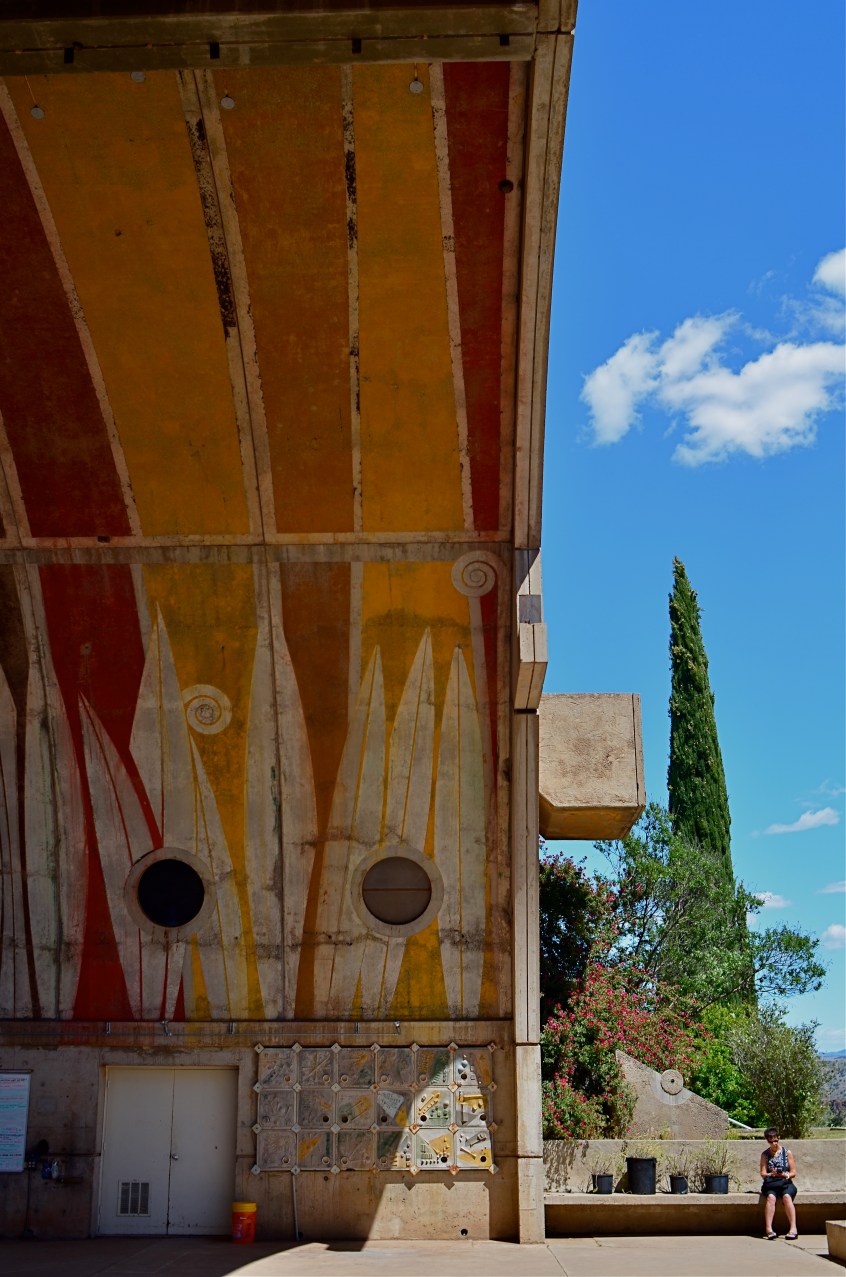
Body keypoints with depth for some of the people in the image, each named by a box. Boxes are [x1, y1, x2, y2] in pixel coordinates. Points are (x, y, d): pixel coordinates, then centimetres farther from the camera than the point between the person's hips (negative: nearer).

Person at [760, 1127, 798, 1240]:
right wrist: (771, 1174, -18)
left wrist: (786, 1175, -14)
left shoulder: (787, 1153, 10)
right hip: (771, 1184, 0)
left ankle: (793, 1229, -40)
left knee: (787, 1196, -35)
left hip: (785, 1183, 0)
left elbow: (793, 1172, 8)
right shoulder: (765, 1154, 11)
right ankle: (768, 1229, -42)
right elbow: (763, 1173, 4)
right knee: (771, 1197, -35)